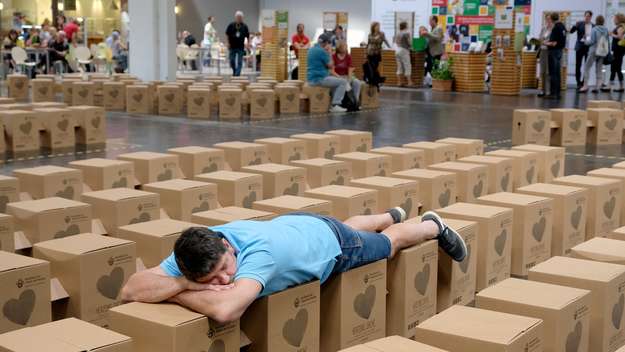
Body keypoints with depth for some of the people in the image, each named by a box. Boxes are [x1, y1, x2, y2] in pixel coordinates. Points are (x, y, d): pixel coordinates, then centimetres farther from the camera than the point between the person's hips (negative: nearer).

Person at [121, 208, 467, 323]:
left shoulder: (259, 250, -51)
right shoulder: (197, 255, -35)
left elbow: (226, 310, -66)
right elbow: (130, 290, -40)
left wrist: (175, 293, -52)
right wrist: (186, 283, -52)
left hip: (331, 242, -6)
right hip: (292, 223, 6)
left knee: (391, 242, 26)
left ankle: (434, 226, 59)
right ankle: (392, 215, 71)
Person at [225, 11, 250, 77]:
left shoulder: (244, 26, 5)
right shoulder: (231, 25, 2)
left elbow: (247, 36, 9)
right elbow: (227, 34, 7)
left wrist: (247, 44, 1)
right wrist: (228, 43, 0)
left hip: (241, 47, 0)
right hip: (232, 46, 0)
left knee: (239, 61, -4)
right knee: (232, 61, 4)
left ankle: (237, 73, -1)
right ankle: (234, 71, 25)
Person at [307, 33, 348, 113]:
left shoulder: (312, 49, 13)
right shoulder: (322, 51, -15)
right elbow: (330, 66, -8)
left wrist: (327, 53, 15)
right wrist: (329, 53, 1)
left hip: (311, 79, 10)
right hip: (320, 79, -10)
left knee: (335, 81, 30)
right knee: (343, 82, -3)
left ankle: (333, 103, 22)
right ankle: (335, 105, -7)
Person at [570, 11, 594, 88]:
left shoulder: (593, 26, 6)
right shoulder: (580, 24, 0)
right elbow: (571, 31, -7)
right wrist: (575, 26, -25)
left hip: (589, 47, 2)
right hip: (580, 46, -2)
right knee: (578, 65, -1)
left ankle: (584, 83, 10)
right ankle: (579, 83, 7)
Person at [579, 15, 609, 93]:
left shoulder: (594, 29, -11)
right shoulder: (606, 30, 3)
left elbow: (592, 41, -14)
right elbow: (608, 41, 4)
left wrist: (586, 42, 6)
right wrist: (608, 52, 11)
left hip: (594, 51, -5)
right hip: (602, 52, 5)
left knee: (587, 68, 3)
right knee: (599, 69, 9)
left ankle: (585, 86, -2)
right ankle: (598, 87, 6)